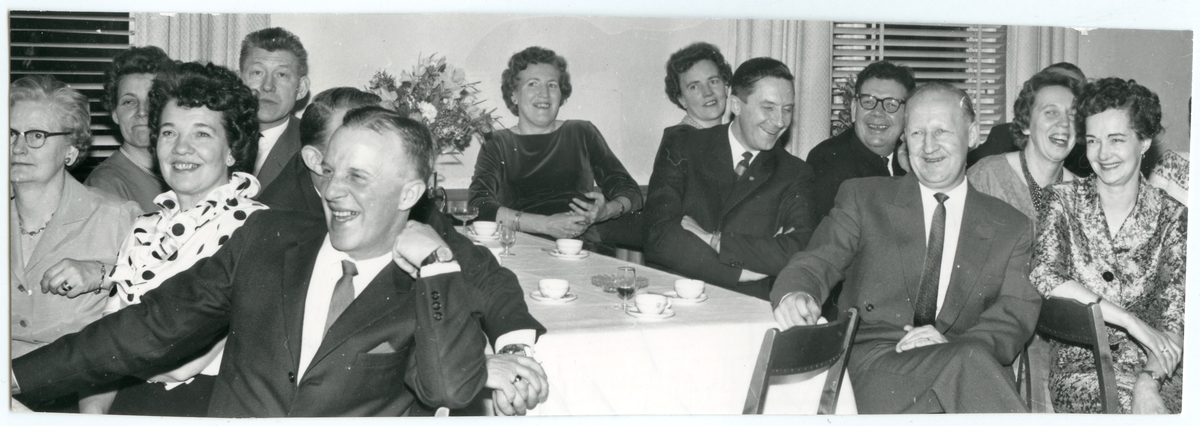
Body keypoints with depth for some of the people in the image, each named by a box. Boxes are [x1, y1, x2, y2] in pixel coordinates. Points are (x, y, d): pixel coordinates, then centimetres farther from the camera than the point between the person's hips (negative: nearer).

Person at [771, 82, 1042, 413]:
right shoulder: (862, 198, 14)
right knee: (970, 362, -34)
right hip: (873, 361, -1)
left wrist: (952, 344, -15)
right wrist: (796, 295, -23)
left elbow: (1016, 315, 7)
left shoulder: (1011, 228, 17)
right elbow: (816, 263, 4)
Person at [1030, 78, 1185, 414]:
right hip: (1080, 364, -1)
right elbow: (1044, 279, -10)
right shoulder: (1065, 200, 5)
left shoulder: (1172, 218, 5)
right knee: (1123, 404, -28)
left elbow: (1175, 318, -2)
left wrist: (1148, 381, -19)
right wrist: (1131, 320, -15)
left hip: (1154, 365, 1)